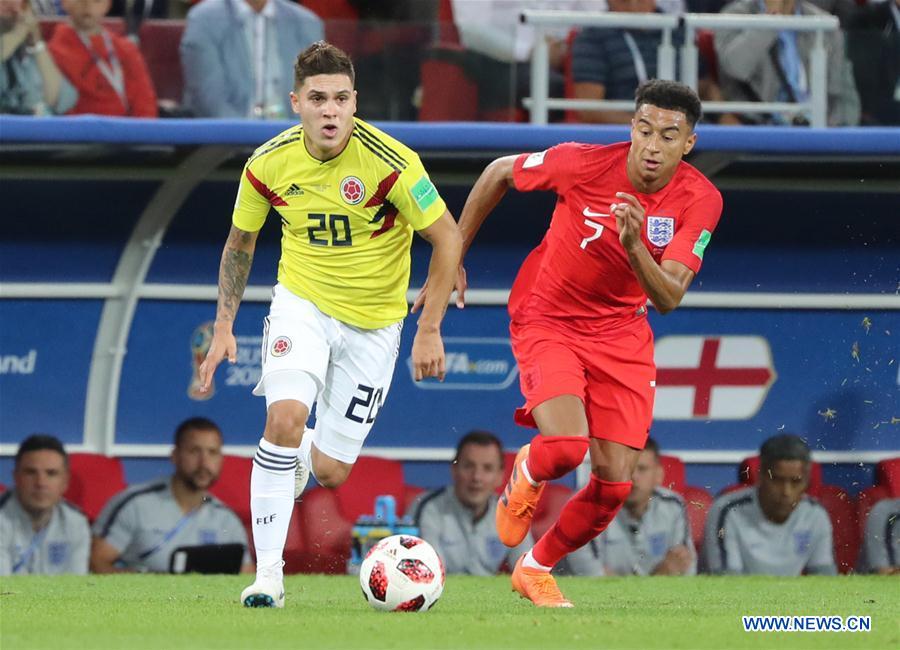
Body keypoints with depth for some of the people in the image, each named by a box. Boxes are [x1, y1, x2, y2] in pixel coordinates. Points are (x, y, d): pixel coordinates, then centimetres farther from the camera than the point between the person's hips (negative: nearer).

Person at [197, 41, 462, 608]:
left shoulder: (389, 163, -22)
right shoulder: (270, 165, -11)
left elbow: (448, 238, -12)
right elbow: (241, 242, 8)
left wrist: (429, 330, -12)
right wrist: (224, 327, 4)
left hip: (373, 320, -1)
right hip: (302, 301, 1)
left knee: (331, 472, 0)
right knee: (285, 415, -26)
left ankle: (300, 456, 41)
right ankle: (268, 572, -17)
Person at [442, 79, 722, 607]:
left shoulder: (700, 201, -15)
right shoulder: (584, 164, -20)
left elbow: (669, 297, -22)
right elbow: (500, 173, -2)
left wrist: (634, 246, -41)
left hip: (621, 334, 3)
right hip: (548, 320, -3)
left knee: (616, 481, -3)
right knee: (565, 447, -26)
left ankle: (536, 569, 24)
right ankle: (527, 475, 14)